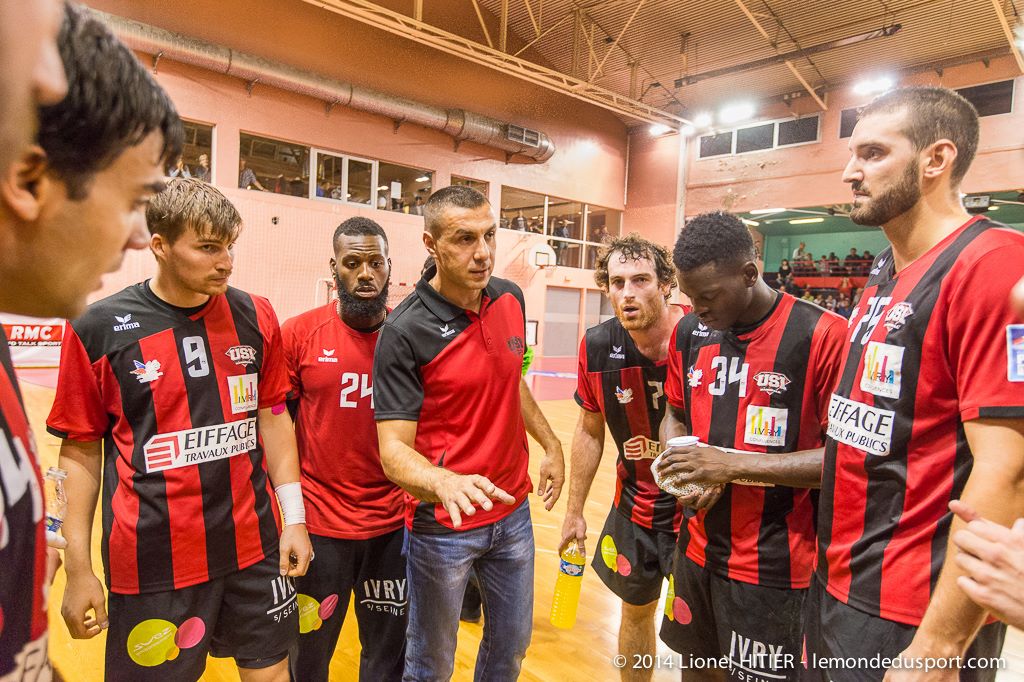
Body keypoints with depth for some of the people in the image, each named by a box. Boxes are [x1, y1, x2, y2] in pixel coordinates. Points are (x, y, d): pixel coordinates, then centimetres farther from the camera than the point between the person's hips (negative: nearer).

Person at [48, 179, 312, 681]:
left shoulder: (255, 318, -1)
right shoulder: (99, 329, -8)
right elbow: (80, 451, -1)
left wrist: (293, 517, 4)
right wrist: (78, 568, -1)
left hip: (254, 548, 3)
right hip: (151, 563, -2)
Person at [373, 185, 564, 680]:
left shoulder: (511, 299, -2)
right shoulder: (404, 331, -21)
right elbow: (394, 449, -22)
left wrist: (550, 443, 13)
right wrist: (447, 483, -41)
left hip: (512, 513, 6)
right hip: (441, 526, -5)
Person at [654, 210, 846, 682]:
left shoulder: (822, 336, -16)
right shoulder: (689, 333, 3)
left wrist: (732, 465, -21)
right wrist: (681, 471, -6)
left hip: (774, 565, -5)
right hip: (697, 549, 6)